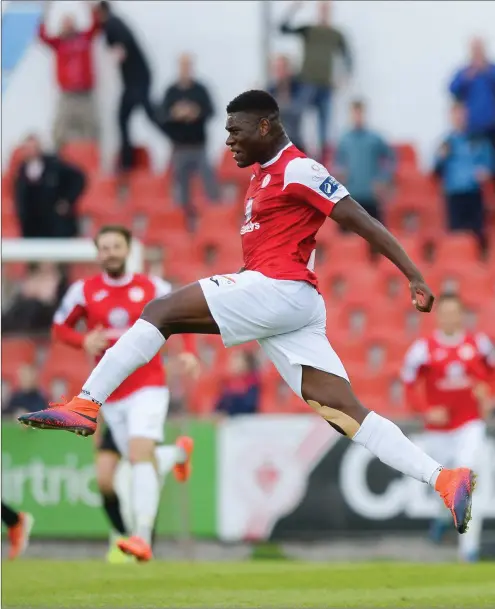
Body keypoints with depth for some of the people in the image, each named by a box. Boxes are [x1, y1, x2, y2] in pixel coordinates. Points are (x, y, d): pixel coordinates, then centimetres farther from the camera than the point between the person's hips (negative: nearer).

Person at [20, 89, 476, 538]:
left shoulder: (297, 168, -6)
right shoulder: (263, 173, 23)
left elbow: (361, 221, -10)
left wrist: (415, 277, -14)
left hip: (280, 288, -10)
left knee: (160, 312, -9)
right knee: (344, 411, 0)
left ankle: (86, 405, -13)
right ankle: (443, 479, -8)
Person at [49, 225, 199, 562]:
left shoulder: (153, 288, 0)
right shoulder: (84, 291, 2)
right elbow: (60, 327, 11)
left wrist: (189, 353, -4)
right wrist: (84, 341, -11)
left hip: (148, 387, -3)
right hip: (110, 393, 3)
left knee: (140, 454, -24)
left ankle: (143, 538, -30)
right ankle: (179, 452, 44)